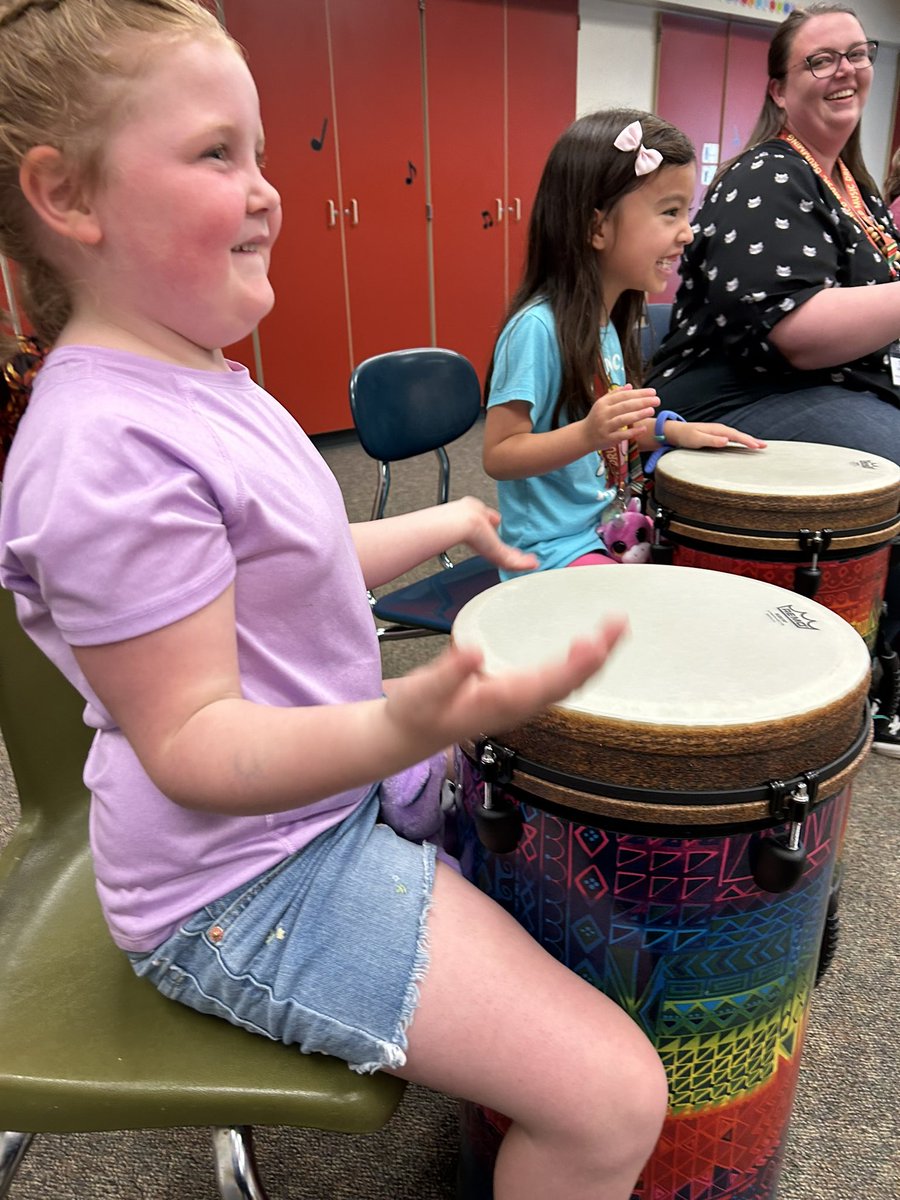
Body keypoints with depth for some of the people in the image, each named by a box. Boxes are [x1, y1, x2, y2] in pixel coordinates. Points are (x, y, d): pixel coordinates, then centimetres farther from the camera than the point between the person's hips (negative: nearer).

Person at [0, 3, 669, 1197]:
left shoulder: (199, 379, 5)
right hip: (246, 883, -10)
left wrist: (442, 526, 16)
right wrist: (403, 727, -42)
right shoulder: (108, 449, -27)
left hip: (336, 780, 10)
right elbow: (193, 748, -26)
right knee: (613, 1100, -11)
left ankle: (481, 1043, 47)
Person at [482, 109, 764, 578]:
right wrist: (588, 434, -34)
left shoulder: (613, 321, 7)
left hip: (612, 530, 9)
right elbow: (498, 456, -21)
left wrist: (670, 429, 4)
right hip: (555, 551, -9)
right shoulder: (537, 327, -20)